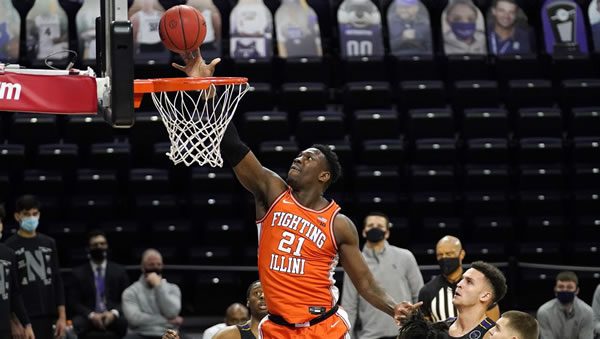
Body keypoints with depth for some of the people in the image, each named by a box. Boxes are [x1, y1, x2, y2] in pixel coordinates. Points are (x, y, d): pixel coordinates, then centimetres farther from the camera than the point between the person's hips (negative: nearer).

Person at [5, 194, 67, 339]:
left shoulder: (49, 244, 11)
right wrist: (13, 321, -12)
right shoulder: (9, 247, -3)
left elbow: (57, 281, 12)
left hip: (47, 316, 5)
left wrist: (62, 316, 6)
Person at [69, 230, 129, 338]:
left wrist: (114, 313, -14)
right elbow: (75, 302, 3)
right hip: (88, 317, -1)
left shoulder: (119, 271, 12)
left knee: (128, 324, -35)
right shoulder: (78, 273, 9)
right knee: (76, 324, -36)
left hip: (113, 316, 1)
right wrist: (91, 315, -16)